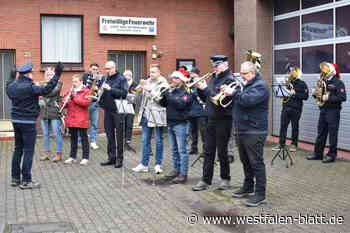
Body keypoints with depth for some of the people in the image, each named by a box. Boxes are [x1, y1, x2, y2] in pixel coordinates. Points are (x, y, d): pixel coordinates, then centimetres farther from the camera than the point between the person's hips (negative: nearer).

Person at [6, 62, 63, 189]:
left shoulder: (12, 86, 5)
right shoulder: (30, 87, -19)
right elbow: (46, 89, -26)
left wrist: (12, 78, 46)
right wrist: (57, 75, -22)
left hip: (16, 120, 8)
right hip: (28, 122, -8)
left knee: (18, 149, 16)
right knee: (28, 151, -2)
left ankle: (15, 178, 22)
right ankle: (26, 181, 1)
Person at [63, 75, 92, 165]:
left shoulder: (86, 91, -1)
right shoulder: (69, 92, 16)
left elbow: (86, 102, -16)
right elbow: (64, 105, 16)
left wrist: (74, 97, -16)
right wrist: (65, 102, -8)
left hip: (81, 120, -5)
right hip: (71, 120, 5)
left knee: (84, 138, 0)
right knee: (73, 138, 12)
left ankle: (85, 157, 4)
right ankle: (72, 157, 19)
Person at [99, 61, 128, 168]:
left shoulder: (121, 79, -4)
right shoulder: (106, 79, 14)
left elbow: (124, 93, -16)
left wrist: (110, 89, -19)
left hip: (117, 110, -6)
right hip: (108, 110, 6)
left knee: (119, 135, 0)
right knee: (109, 134, 10)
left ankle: (119, 159, 6)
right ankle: (111, 157, 19)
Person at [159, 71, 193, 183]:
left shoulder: (186, 92, -6)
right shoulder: (171, 91, 15)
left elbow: (180, 104, -21)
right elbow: (163, 103, 10)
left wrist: (170, 94, -18)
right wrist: (165, 93, -5)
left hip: (180, 124, -7)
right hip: (170, 123, 7)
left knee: (182, 150, -5)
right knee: (174, 149, 14)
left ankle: (183, 174, -2)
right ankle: (176, 170, 22)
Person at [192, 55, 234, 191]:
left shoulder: (229, 79, -11)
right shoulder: (213, 79, 12)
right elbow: (206, 99, 16)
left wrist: (206, 88, -19)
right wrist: (200, 88, 0)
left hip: (223, 120, -7)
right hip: (211, 119, 7)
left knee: (222, 151, 3)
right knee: (209, 152, 7)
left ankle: (225, 179, 19)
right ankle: (205, 181, 11)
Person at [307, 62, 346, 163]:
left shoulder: (338, 83, -9)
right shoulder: (324, 81, 13)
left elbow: (342, 97, -18)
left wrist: (329, 97, -24)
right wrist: (315, 94, 1)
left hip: (333, 111, -7)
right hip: (323, 110, 7)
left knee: (332, 134, 0)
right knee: (321, 133, 12)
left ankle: (331, 155, 6)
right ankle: (318, 153, 19)